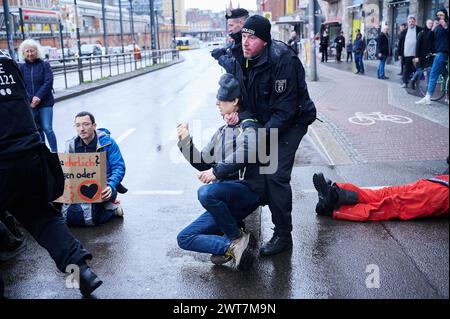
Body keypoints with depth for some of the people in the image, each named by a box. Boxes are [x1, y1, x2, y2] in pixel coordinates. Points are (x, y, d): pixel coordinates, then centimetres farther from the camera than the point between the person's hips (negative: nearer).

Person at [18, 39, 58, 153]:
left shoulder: (44, 64, 0)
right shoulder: (22, 67, 6)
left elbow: (48, 82, -8)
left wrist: (38, 96, -17)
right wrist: (29, 100, -11)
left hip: (45, 102, -2)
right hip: (30, 104, 3)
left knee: (47, 128, -8)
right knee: (37, 130, 7)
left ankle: (55, 153, 2)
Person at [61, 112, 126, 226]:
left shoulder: (107, 142, -4)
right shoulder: (71, 145, 10)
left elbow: (119, 167, -8)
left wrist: (110, 186, -25)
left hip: (103, 188, -5)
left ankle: (111, 208, -2)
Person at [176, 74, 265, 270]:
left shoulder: (248, 126, -2)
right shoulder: (221, 132, 23)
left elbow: (247, 153, -23)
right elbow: (203, 163, 24)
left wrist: (217, 170, -25)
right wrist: (185, 141, 13)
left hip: (247, 190, -8)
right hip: (224, 200, 8)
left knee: (206, 193, -38)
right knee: (184, 238, -2)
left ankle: (237, 239, -18)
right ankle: (233, 246, -15)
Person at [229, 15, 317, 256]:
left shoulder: (282, 61, -28)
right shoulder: (242, 59, -3)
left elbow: (285, 109, -28)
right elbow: (242, 96, 6)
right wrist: (239, 113, -17)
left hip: (291, 122, -8)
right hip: (262, 121, 8)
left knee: (275, 175, -14)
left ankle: (283, 235, -1)